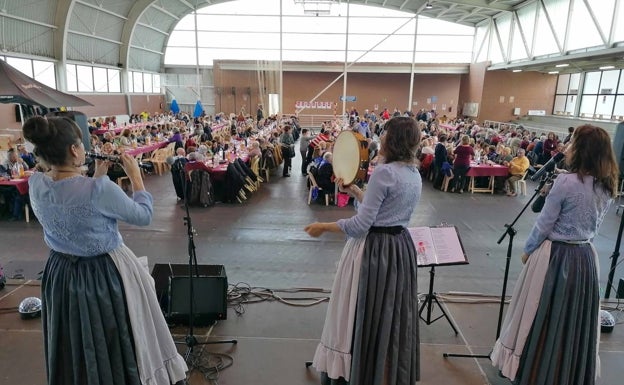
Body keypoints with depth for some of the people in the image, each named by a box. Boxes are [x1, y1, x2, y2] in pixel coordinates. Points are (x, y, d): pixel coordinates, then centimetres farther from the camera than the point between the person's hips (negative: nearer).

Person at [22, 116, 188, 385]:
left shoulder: (36, 184, -8)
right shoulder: (99, 189, -29)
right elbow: (144, 216, -15)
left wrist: (98, 175, 10)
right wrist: (135, 175, -6)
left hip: (60, 274, 6)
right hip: (105, 274, -6)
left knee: (75, 350, 28)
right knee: (116, 346, 18)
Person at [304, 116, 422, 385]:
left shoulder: (384, 172, -19)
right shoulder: (415, 175, 7)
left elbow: (361, 224, -21)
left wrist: (323, 227, -11)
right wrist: (354, 191, 16)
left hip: (374, 249, -9)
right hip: (401, 247, 9)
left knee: (361, 313, 7)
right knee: (392, 313, 21)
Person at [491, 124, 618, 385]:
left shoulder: (566, 182, -19)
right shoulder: (608, 186, 2)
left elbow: (544, 224, -12)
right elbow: (595, 225, 12)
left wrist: (528, 250, 1)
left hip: (555, 255, -7)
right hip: (585, 256, 7)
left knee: (540, 315, 9)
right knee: (574, 317, 19)